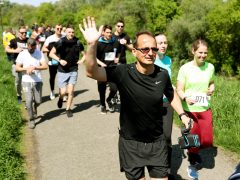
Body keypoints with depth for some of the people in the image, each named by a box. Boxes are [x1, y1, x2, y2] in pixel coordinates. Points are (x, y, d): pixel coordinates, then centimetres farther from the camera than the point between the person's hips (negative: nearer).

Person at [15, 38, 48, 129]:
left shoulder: (39, 53, -1)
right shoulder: (22, 54, -1)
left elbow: (45, 66, -9)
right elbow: (17, 68, 1)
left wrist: (34, 67, -23)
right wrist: (27, 68, -17)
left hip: (38, 81, 1)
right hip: (26, 81, -1)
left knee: (38, 101, 5)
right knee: (28, 101, -9)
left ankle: (34, 108, 42)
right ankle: (31, 120, 8)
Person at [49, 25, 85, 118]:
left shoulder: (77, 42, -2)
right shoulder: (61, 42, -9)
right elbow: (51, 53, -7)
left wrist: (81, 60, -6)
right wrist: (60, 60, -20)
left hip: (73, 70, 2)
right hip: (62, 71, -2)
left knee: (70, 91, 0)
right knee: (63, 92, -2)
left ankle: (68, 109, 19)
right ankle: (61, 98, 34)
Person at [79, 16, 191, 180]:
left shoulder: (162, 74, -8)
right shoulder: (123, 73, -18)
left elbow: (171, 94, 13)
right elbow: (92, 72, -30)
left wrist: (182, 114, 3)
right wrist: (92, 44, -44)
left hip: (157, 142, 2)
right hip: (130, 143, -2)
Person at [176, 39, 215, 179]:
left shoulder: (210, 67, 1)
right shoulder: (185, 68, -10)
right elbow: (179, 90, -8)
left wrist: (212, 89, -5)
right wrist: (185, 98, -29)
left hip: (205, 109, 3)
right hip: (189, 110, -3)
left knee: (207, 140, 2)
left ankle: (192, 150, 37)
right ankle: (193, 164, 33)